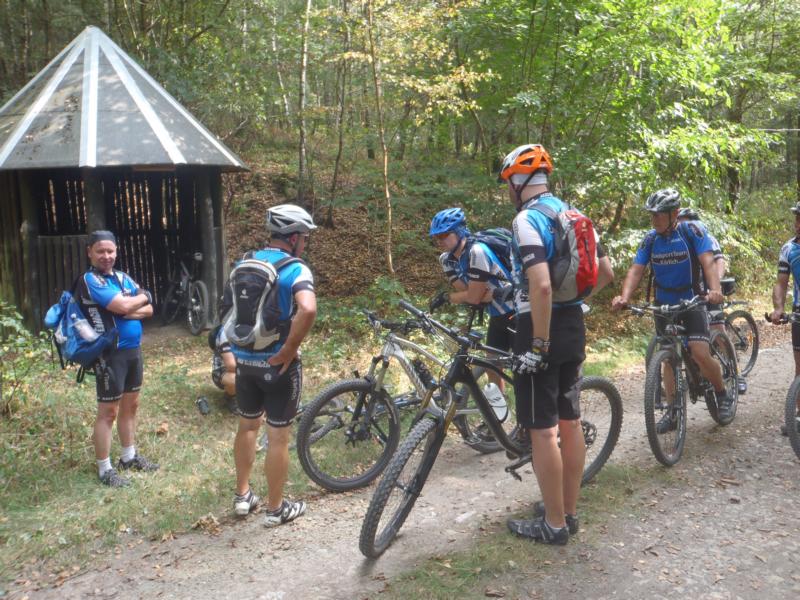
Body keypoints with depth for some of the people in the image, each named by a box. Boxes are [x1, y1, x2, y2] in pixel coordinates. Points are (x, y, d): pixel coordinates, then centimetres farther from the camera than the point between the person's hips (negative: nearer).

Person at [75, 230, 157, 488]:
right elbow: (123, 306, -24)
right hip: (110, 353, -8)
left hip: (133, 350, 8)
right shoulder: (89, 280, -13)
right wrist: (144, 296, -5)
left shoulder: (123, 278, 10)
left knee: (130, 405, 17)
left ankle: (129, 457, 31)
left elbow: (148, 310, 4)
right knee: (108, 411, 0)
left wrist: (126, 310, -14)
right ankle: (104, 469, 9)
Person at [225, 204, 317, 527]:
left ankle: (242, 496, 34)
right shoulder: (296, 270, -15)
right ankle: (276, 508, 18)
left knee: (247, 426, 22)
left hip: (244, 359, 6)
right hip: (278, 363, -6)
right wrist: (289, 350, -23)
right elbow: (308, 310, -33)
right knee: (278, 436, 6)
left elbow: (230, 308, 16)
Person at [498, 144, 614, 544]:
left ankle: (554, 523, 9)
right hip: (573, 328, 9)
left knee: (542, 429, 0)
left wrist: (539, 345, -22)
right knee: (569, 423, 14)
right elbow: (606, 272, 16)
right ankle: (569, 511, 26)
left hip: (541, 330, -9)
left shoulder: (527, 219, -16)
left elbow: (540, 286, -28)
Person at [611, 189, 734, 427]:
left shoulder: (693, 230, -12)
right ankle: (674, 410, 22)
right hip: (664, 305, 4)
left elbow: (708, 262, -23)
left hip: (692, 302, -4)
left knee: (700, 355, -17)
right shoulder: (651, 238, -3)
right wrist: (624, 298, -29)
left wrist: (714, 290, -42)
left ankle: (723, 395, 10)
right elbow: (636, 270, -11)